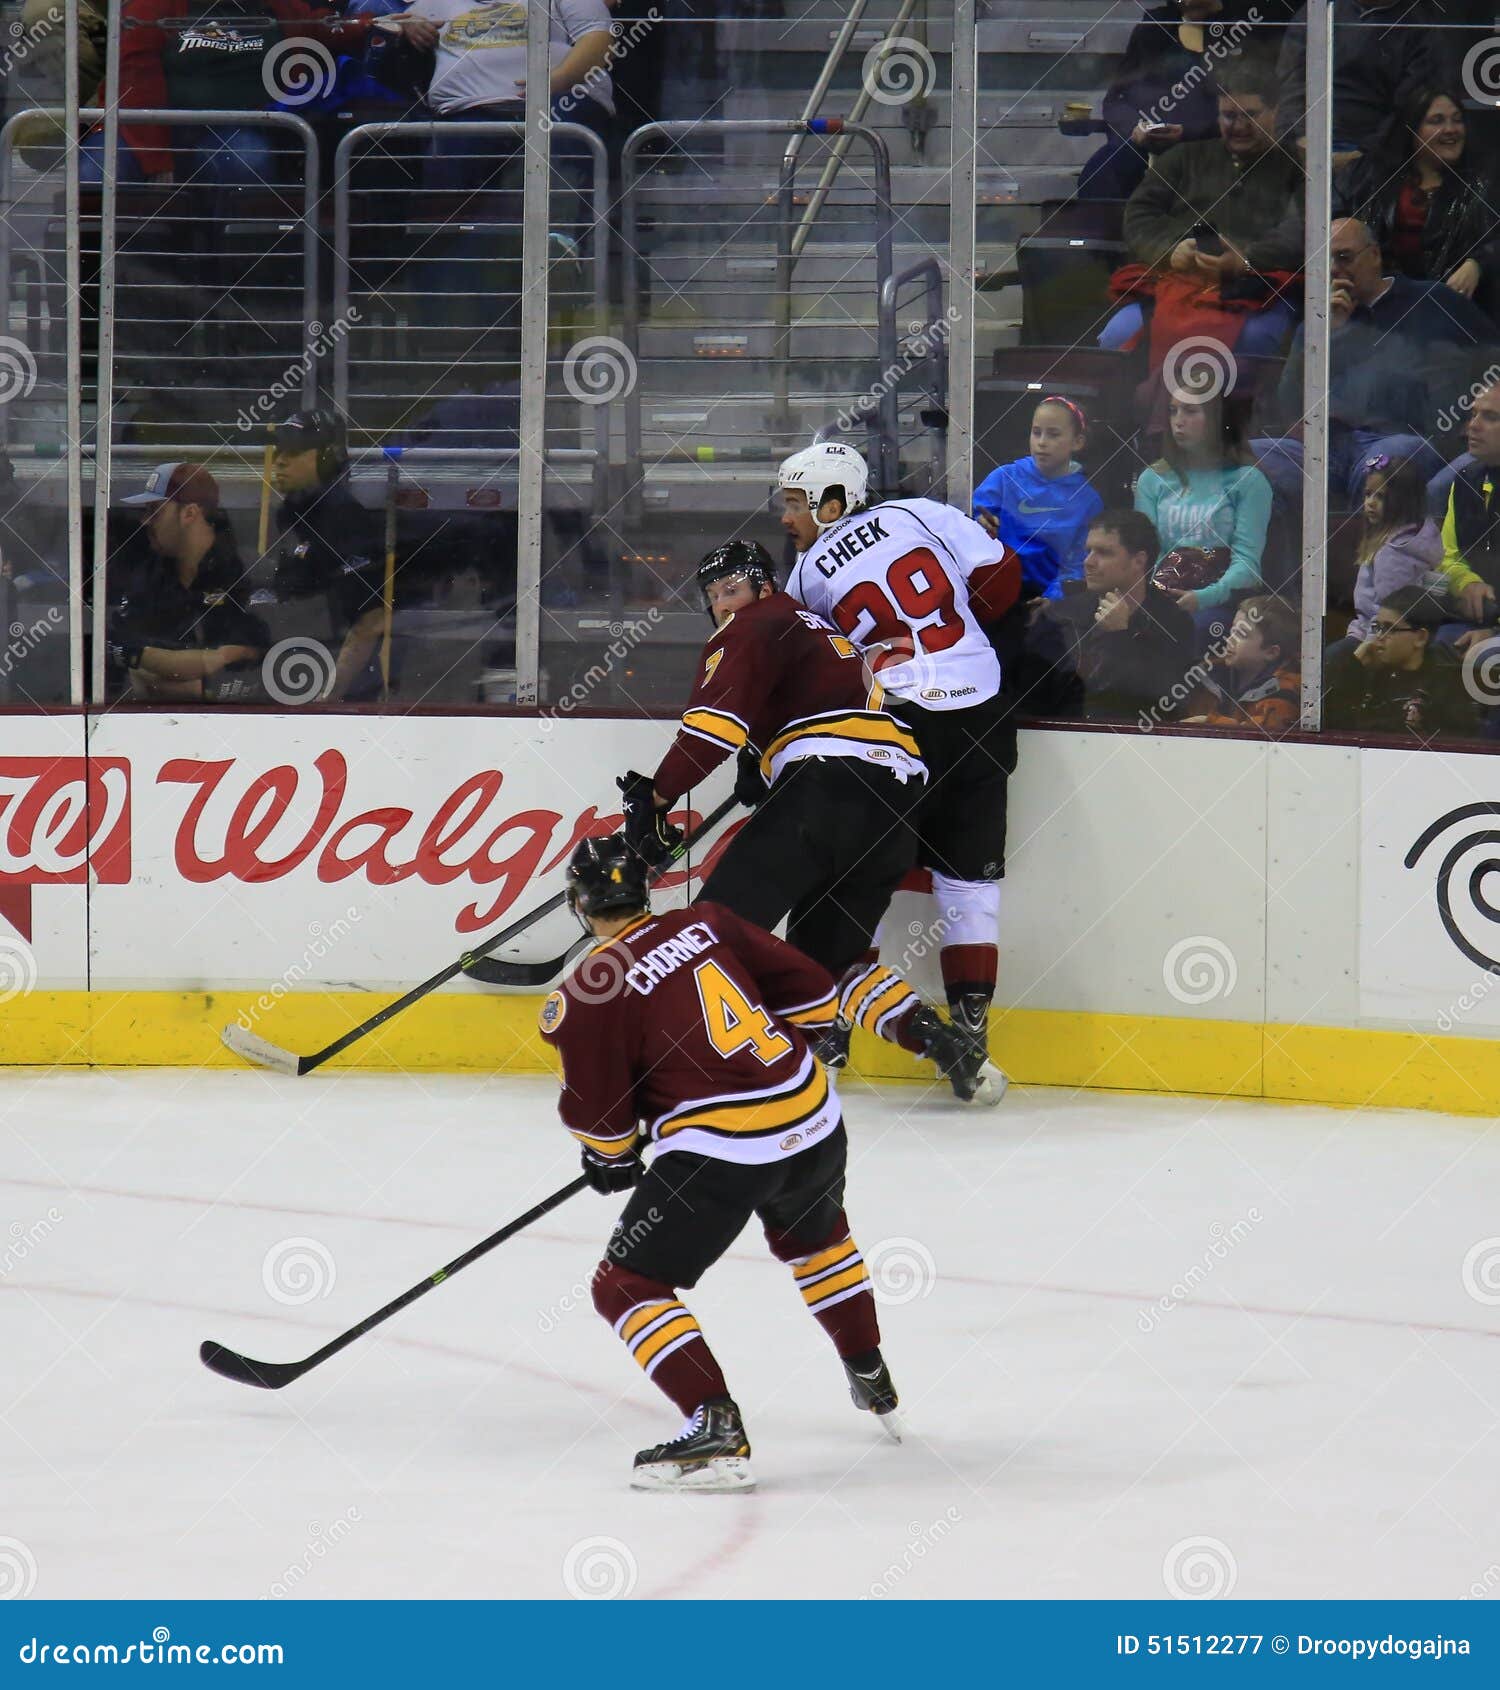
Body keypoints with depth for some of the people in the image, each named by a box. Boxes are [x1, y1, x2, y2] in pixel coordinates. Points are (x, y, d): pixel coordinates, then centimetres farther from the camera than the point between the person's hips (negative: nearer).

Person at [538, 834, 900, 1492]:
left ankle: (715, 1427, -12)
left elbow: (598, 1115, -3)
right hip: (815, 1122, 7)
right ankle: (872, 1383, 44)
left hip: (718, 1152, -7)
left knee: (627, 1285, 4)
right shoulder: (709, 924, 7)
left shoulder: (588, 997, -8)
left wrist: (613, 1157, 18)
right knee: (814, 1235, 37)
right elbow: (808, 988, 12)